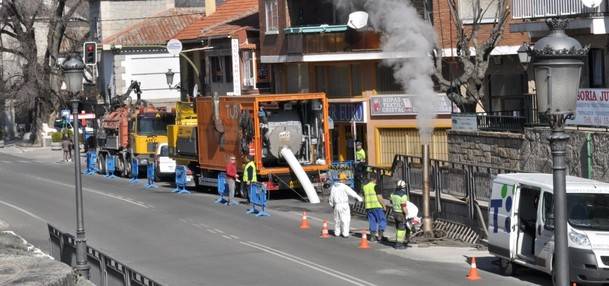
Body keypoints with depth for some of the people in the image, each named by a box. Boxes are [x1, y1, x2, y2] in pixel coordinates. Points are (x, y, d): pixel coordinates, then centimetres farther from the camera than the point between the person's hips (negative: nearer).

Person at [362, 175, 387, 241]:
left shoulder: (365, 187, 10)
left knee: (372, 221, 11)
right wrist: (384, 205, -4)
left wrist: (365, 206, 24)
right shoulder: (375, 186, -9)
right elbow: (379, 197, -12)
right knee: (382, 220, 3)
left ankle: (372, 236, 8)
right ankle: (380, 235, -4)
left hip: (368, 206, 6)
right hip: (377, 206, -6)